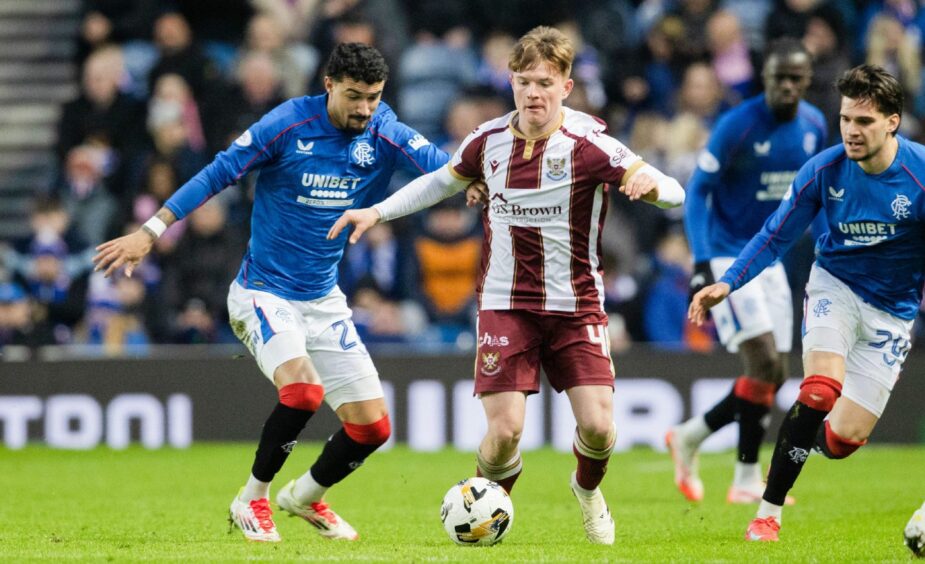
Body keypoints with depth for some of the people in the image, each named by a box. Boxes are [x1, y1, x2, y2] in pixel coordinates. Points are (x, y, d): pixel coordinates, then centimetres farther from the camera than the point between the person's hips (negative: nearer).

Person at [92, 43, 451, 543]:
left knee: (372, 425, 1)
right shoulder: (288, 124, -14)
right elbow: (218, 174, -10)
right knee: (303, 388, -30)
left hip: (324, 301, 5)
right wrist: (149, 233, -13)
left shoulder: (385, 135, -6)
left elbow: (444, 167, -20)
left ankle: (305, 497, 30)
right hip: (264, 292, -5)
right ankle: (251, 501, -8)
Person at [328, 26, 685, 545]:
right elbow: (443, 181, 21)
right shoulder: (490, 140, -1)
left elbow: (674, 194, -20)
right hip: (505, 305, 1)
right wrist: (378, 212, 14)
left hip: (577, 307, -1)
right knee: (505, 430, -12)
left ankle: (589, 489, 26)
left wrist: (651, 182, -43)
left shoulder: (588, 144, -13)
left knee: (598, 426, -11)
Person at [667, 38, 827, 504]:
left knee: (774, 378, 5)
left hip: (770, 259, 7)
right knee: (764, 364, -16)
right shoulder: (737, 126, -16)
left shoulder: (814, 125, 3)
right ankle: (747, 478, -5)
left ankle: (688, 437, 21)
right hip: (727, 256, -7)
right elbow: (697, 191, -13)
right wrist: (701, 262, -21)